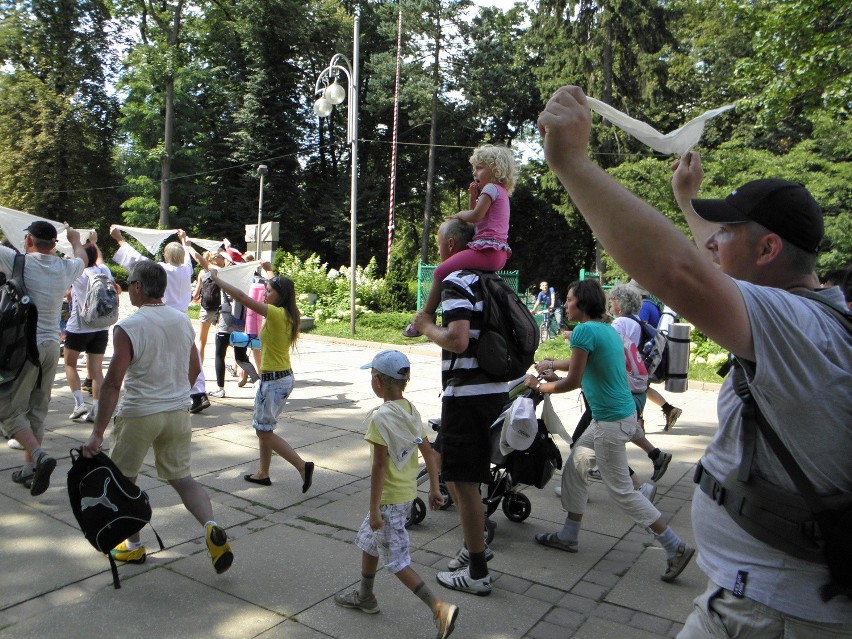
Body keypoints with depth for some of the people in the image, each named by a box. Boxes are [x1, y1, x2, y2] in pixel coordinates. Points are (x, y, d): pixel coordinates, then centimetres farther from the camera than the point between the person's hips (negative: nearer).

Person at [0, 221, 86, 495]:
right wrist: (75, 239, 46)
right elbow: (82, 258, 28)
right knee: (37, 411, 13)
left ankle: (39, 455, -17)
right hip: (52, 346, 5)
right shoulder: (65, 268, 4)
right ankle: (29, 469, 19)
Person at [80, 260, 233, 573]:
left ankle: (134, 546, 28)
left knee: (123, 480, 17)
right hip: (178, 413, 5)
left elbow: (113, 383, -18)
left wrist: (98, 432, -15)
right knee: (181, 477, 13)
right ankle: (212, 528, -8)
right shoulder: (184, 321, 2)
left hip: (138, 415, -5)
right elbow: (194, 370, 11)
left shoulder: (128, 327, -15)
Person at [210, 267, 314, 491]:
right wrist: (270, 271, 35)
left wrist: (216, 279, -11)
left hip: (274, 380, -10)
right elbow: (280, 287, 27)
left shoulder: (276, 313, -19)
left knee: (264, 430, 0)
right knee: (263, 428, 19)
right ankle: (263, 473, 30)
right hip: (283, 377, 10)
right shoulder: (287, 313, 5)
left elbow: (241, 296, -21)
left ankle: (302, 466, -2)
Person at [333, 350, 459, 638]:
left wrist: (374, 509, -18)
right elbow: (429, 453, 6)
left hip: (389, 498, -9)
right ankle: (364, 596, 43)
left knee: (396, 560, 3)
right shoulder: (411, 410, 2)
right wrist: (434, 489, 14)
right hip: (407, 492, 9)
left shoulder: (380, 417, -22)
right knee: (368, 539, 26)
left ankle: (439, 607, -4)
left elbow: (380, 466, -23)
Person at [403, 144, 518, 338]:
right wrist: (473, 197, 17)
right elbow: (478, 218, 28)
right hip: (498, 254, 11)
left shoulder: (491, 188, -5)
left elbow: (475, 216, -18)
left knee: (440, 271, -8)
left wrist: (459, 214, 1)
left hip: (487, 250, -11)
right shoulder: (500, 192, 26)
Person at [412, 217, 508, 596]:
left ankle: (477, 573, 13)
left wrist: (427, 326, -9)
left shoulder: (456, 282, -14)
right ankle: (475, 545, 35)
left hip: (468, 392, -9)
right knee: (456, 472, 23)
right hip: (494, 389, 9)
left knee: (463, 481, 2)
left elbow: (457, 340, -27)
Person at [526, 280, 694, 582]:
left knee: (621, 490, 2)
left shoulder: (585, 331, -17)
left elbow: (574, 382, -16)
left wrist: (540, 386, -2)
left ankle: (676, 548, 11)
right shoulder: (608, 329, 11)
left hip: (611, 421, -10)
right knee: (575, 466, 18)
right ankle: (569, 536, 28)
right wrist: (554, 377, 18)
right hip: (621, 413, 10)